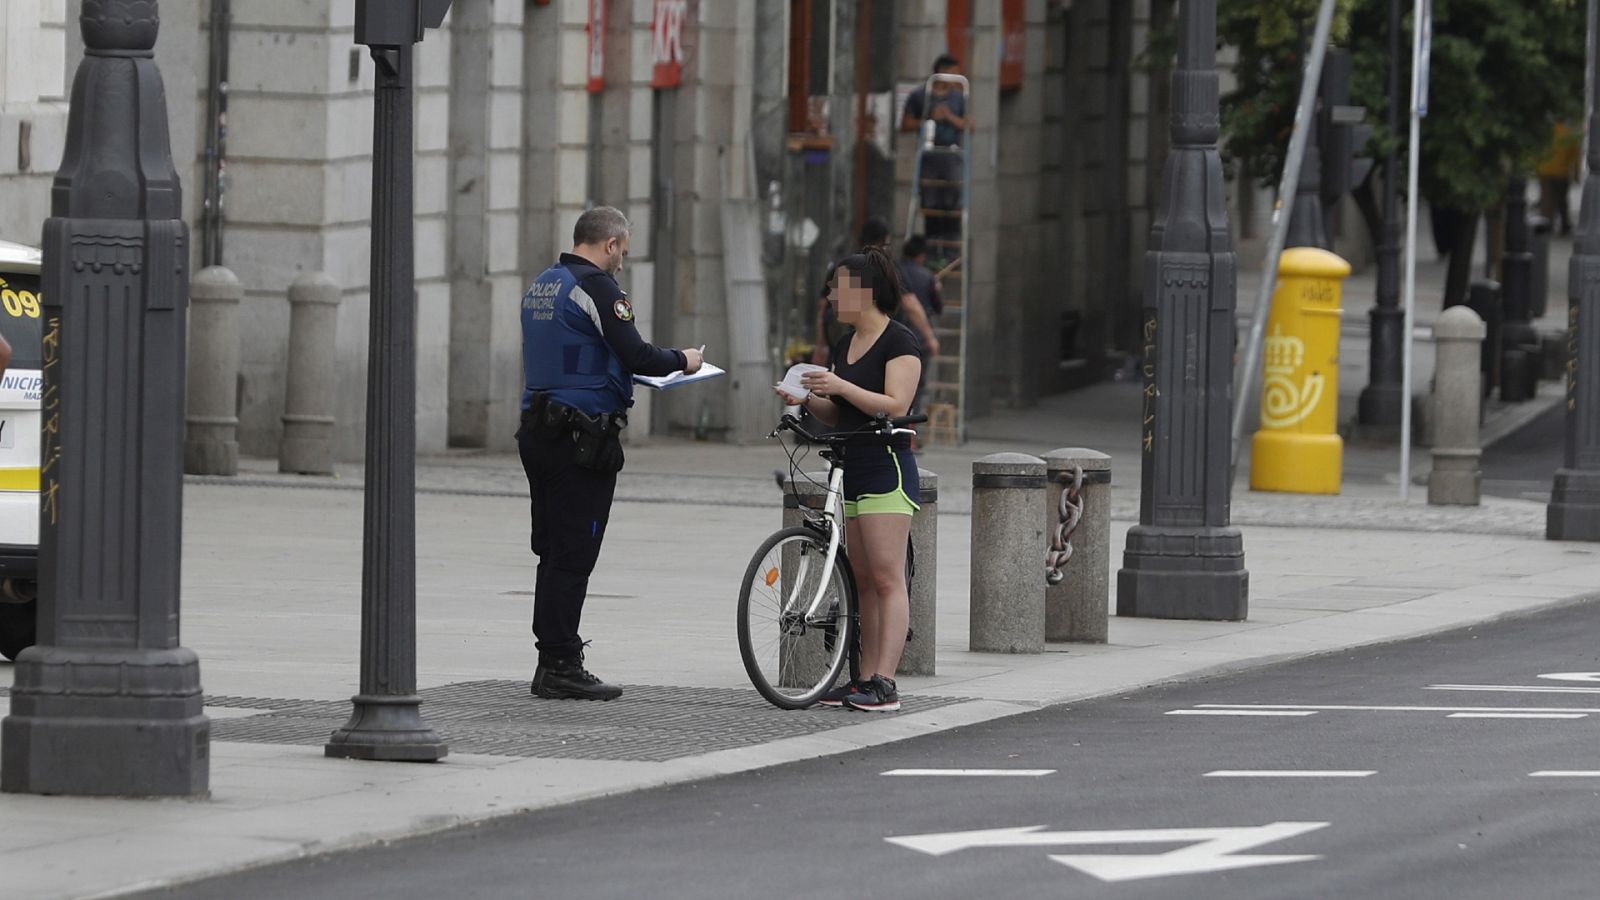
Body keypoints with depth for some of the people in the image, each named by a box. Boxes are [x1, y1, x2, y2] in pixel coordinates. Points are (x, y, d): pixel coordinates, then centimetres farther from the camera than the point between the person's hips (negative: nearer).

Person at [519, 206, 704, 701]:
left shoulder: (540, 286, 16)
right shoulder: (597, 287, -12)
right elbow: (636, 353, -17)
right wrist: (682, 360, 1)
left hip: (538, 430, 9)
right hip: (583, 434, -9)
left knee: (553, 552, 12)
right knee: (573, 554, -6)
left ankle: (551, 662, 14)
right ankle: (562, 665, -7)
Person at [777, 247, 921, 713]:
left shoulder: (899, 342, -9)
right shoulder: (845, 344, 17)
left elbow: (896, 406, -18)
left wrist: (841, 386, -22)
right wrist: (806, 399, 3)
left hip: (886, 468, -9)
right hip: (851, 469, 9)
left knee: (887, 578, -11)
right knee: (863, 581, 8)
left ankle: (884, 683, -16)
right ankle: (865, 679, 10)